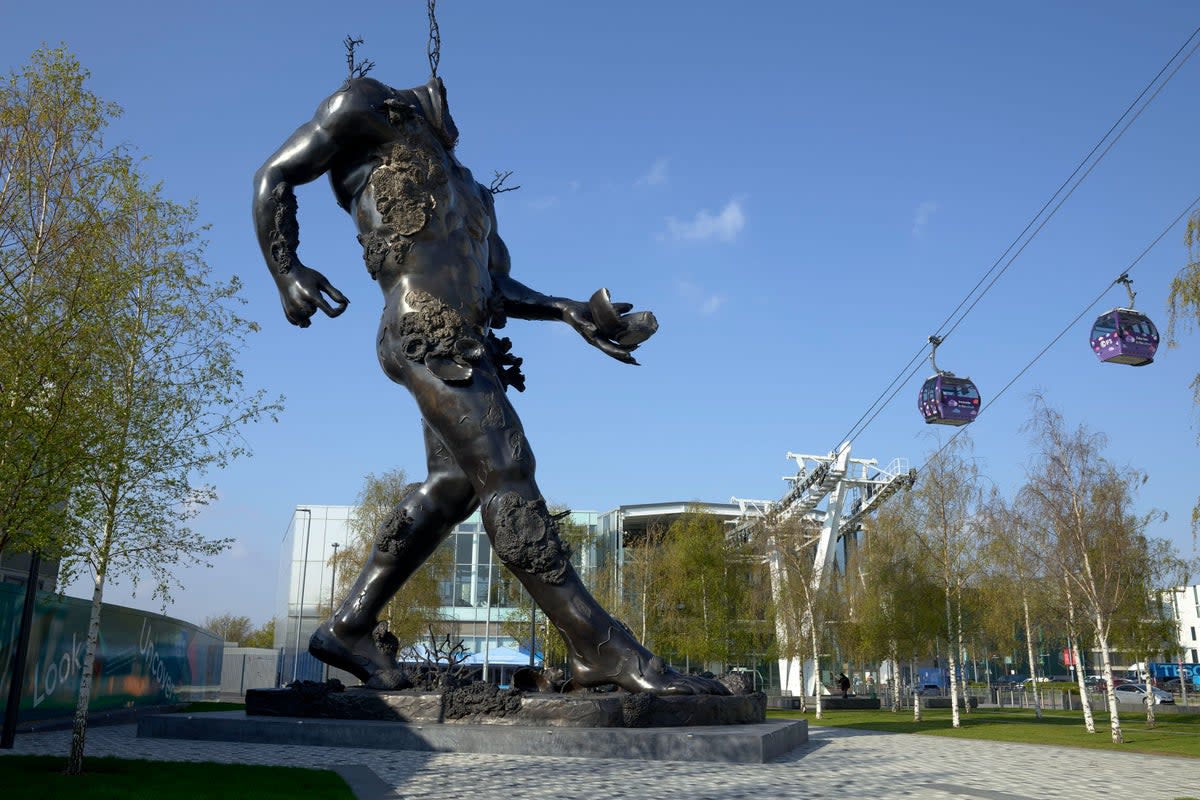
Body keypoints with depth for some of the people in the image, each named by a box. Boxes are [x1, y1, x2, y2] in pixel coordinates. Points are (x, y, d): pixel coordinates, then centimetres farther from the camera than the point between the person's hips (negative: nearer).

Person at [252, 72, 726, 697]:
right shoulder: (370, 108, 13)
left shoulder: (469, 192, 32)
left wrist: (572, 311, 12)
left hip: (464, 339, 9)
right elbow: (275, 175, 10)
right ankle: (603, 651, -17)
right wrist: (287, 273, -3)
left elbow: (498, 285, 26)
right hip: (429, 328, -9)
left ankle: (348, 627, 15)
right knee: (505, 475, -15)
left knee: (452, 486, 7)